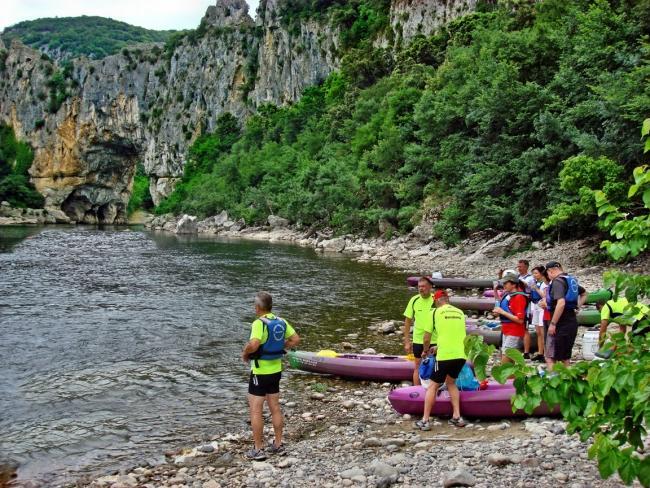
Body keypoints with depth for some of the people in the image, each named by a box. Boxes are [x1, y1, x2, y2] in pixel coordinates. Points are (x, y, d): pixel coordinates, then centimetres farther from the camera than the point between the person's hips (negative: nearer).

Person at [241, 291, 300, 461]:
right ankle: (278, 444, 24)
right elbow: (295, 339, 8)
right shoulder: (281, 322, 2)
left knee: (255, 411, 2)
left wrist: (245, 353, -14)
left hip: (260, 372, -7)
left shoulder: (259, 323, -21)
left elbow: (253, 345, -34)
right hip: (276, 370, 7)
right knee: (275, 408, 17)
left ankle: (258, 450, 6)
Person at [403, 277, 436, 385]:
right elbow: (408, 321, 2)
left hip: (434, 340, -1)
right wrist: (407, 342, -1)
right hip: (418, 340, 1)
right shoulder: (414, 300, -3)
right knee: (418, 367, 8)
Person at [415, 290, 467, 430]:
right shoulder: (460, 312, 13)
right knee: (451, 382, 25)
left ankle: (425, 421, 6)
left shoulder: (436, 312, -1)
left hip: (445, 356, -5)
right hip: (461, 355, 5)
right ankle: (457, 417, 18)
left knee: (433, 386, 7)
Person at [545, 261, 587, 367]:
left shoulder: (557, 281, -14)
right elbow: (584, 294, 32)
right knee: (565, 357, 17)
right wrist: (577, 307, 19)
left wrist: (553, 324, -23)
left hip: (562, 322, -9)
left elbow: (561, 303, -27)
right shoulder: (571, 280, 14)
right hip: (572, 321, 9)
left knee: (550, 358, -8)